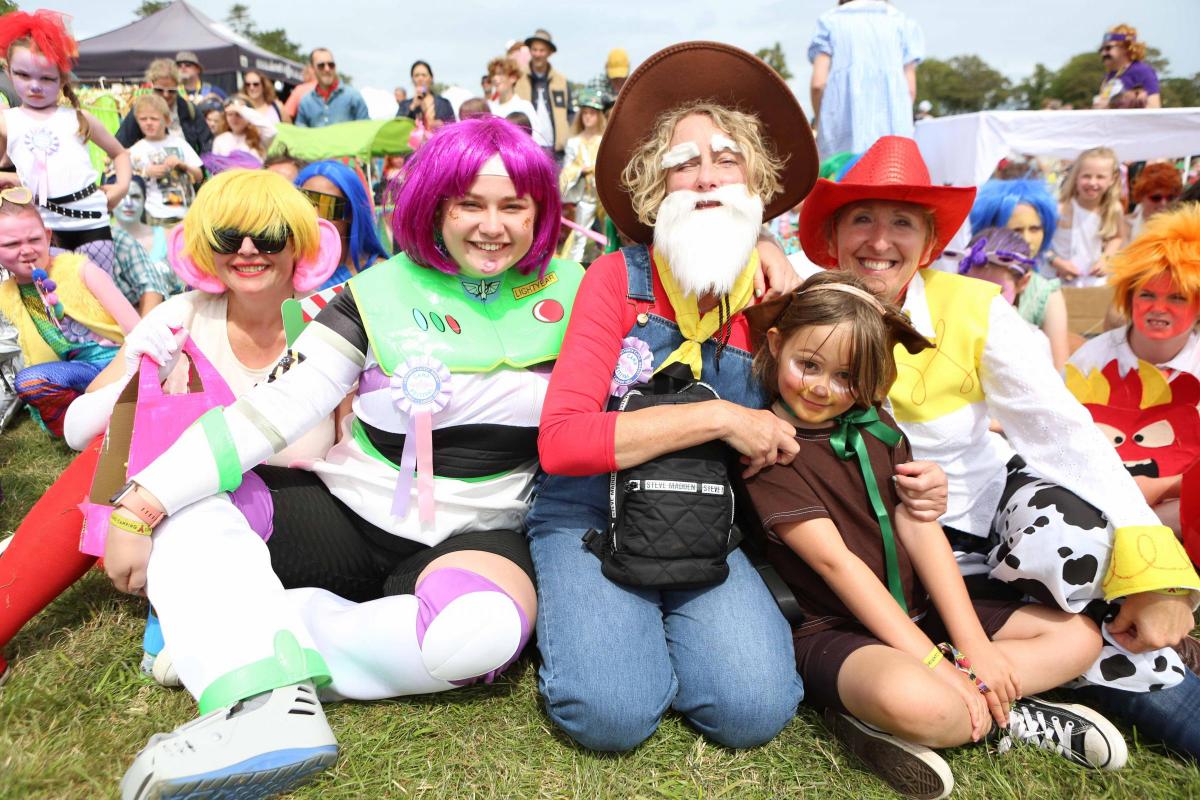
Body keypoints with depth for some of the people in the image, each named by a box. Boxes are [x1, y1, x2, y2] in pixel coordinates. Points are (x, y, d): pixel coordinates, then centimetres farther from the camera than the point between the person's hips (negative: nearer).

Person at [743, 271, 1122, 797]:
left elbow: (921, 531, 1)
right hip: (836, 630, -8)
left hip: (917, 611, 9)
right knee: (914, 699, -40)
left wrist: (973, 645, -8)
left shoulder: (876, 427, 8)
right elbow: (835, 561, -19)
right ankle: (1003, 715, -5)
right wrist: (934, 662, -21)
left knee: (1079, 635, 4)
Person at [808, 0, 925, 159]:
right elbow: (910, 89, 7)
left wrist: (818, 121, 17)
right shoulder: (901, 22, 18)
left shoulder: (830, 21, 16)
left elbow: (818, 83, 3)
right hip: (889, 128, 1)